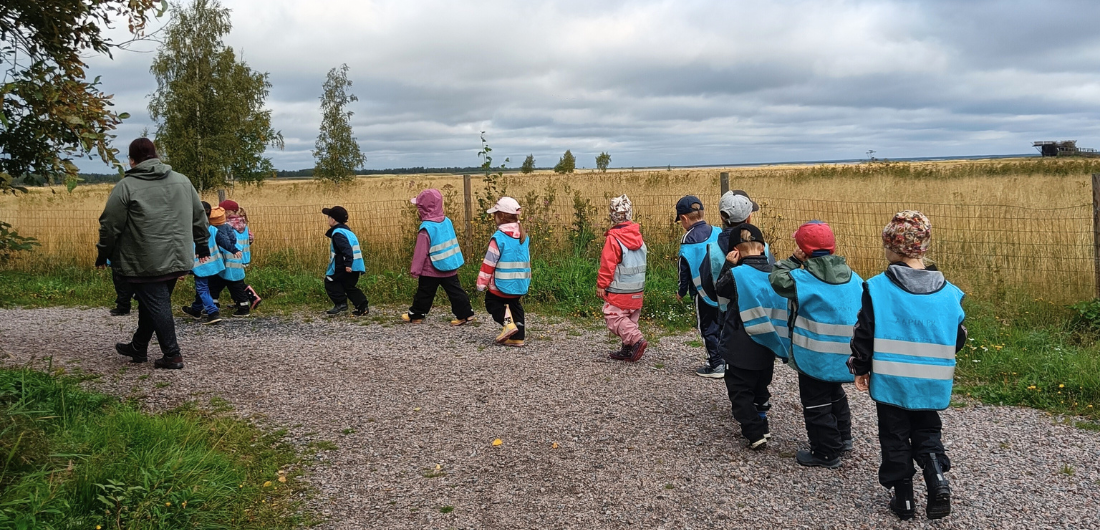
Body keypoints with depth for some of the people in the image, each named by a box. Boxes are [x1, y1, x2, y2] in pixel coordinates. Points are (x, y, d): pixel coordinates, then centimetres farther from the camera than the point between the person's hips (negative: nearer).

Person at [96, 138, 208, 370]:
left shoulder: (126, 186, -8)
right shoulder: (183, 181, 8)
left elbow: (110, 225, -5)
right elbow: (199, 217, 14)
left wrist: (103, 254, 8)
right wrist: (202, 244, 25)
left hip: (147, 263, -6)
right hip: (177, 260, 6)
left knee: (157, 306, 0)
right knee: (151, 304, 18)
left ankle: (172, 355, 0)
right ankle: (138, 348, 30)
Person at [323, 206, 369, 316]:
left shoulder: (338, 233, -12)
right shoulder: (347, 231, 19)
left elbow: (346, 249, -24)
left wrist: (348, 264, -28)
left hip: (343, 266, -9)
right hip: (356, 266, 9)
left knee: (330, 281, 4)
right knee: (349, 286, 16)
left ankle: (340, 304, -1)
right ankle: (363, 306, 7)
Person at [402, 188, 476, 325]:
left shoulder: (426, 228, -19)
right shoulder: (447, 221, 1)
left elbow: (421, 252, -16)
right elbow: (453, 243, 12)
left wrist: (415, 270, -9)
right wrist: (459, 259, 23)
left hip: (431, 270, -6)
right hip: (450, 268, 6)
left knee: (424, 293, 10)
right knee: (454, 291, 8)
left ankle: (415, 315, 24)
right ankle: (465, 314, 5)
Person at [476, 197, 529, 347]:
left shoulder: (499, 237, -16)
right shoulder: (524, 236, 6)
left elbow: (489, 263, -14)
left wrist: (482, 283, -5)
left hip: (502, 285, -6)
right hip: (521, 284, 6)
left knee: (491, 301, 16)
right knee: (515, 305, 20)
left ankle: (507, 322, -5)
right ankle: (518, 337, 14)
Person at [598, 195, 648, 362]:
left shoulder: (613, 238, -17)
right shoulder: (637, 235, 7)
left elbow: (607, 264, -16)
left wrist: (601, 285, -7)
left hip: (619, 291, -8)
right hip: (637, 289, 8)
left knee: (614, 317, -1)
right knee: (630, 319, 15)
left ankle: (636, 340, -14)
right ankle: (627, 349, 18)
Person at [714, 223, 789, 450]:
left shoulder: (736, 274, -19)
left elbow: (720, 290, 2)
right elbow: (782, 308, 9)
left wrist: (728, 265, 3)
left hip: (742, 348, -6)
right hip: (768, 345, 6)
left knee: (740, 391, 4)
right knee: (760, 388, 23)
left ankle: (755, 434, -4)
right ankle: (760, 425, 37)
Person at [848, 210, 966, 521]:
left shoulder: (877, 288, -14)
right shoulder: (948, 292, -5)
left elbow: (863, 335, -11)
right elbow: (958, 339, 4)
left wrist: (860, 369, 5)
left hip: (890, 380, -2)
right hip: (931, 383, 2)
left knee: (895, 437, 13)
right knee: (927, 432, 22)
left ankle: (903, 499, 19)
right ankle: (937, 480, 1)